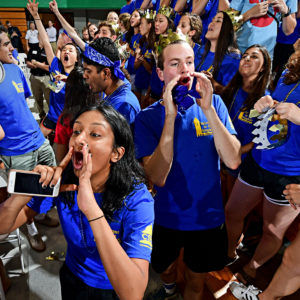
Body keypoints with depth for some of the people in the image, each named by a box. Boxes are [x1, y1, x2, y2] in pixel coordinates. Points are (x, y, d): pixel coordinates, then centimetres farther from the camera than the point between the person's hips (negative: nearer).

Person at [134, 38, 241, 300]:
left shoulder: (213, 103, -9)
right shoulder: (147, 117, -13)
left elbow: (233, 161, -20)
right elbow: (158, 177, -26)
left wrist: (208, 110, -30)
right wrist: (170, 116, -33)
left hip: (207, 216, 0)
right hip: (167, 217, 0)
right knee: (164, 269, 28)